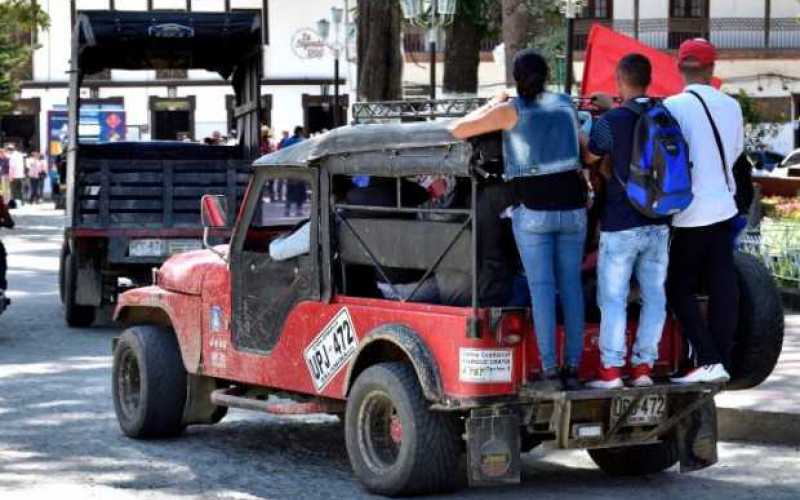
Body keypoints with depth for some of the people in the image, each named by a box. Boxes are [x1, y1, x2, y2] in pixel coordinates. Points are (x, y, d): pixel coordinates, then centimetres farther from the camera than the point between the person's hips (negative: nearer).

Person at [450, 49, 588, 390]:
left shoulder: (511, 110, -3)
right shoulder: (565, 104, 10)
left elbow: (458, 129, -1)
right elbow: (582, 150, 20)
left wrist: (492, 104, 9)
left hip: (533, 207, -3)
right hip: (572, 204, 3)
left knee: (541, 286, -3)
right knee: (571, 285, 7)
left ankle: (550, 371, -8)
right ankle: (573, 367, 6)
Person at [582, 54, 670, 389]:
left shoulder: (610, 122, -13)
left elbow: (587, 159, 2)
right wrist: (613, 108, 29)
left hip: (621, 225, -4)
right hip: (658, 223, 4)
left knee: (612, 298, 1)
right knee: (654, 295, 9)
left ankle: (611, 370, -1)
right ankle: (643, 365, 9)